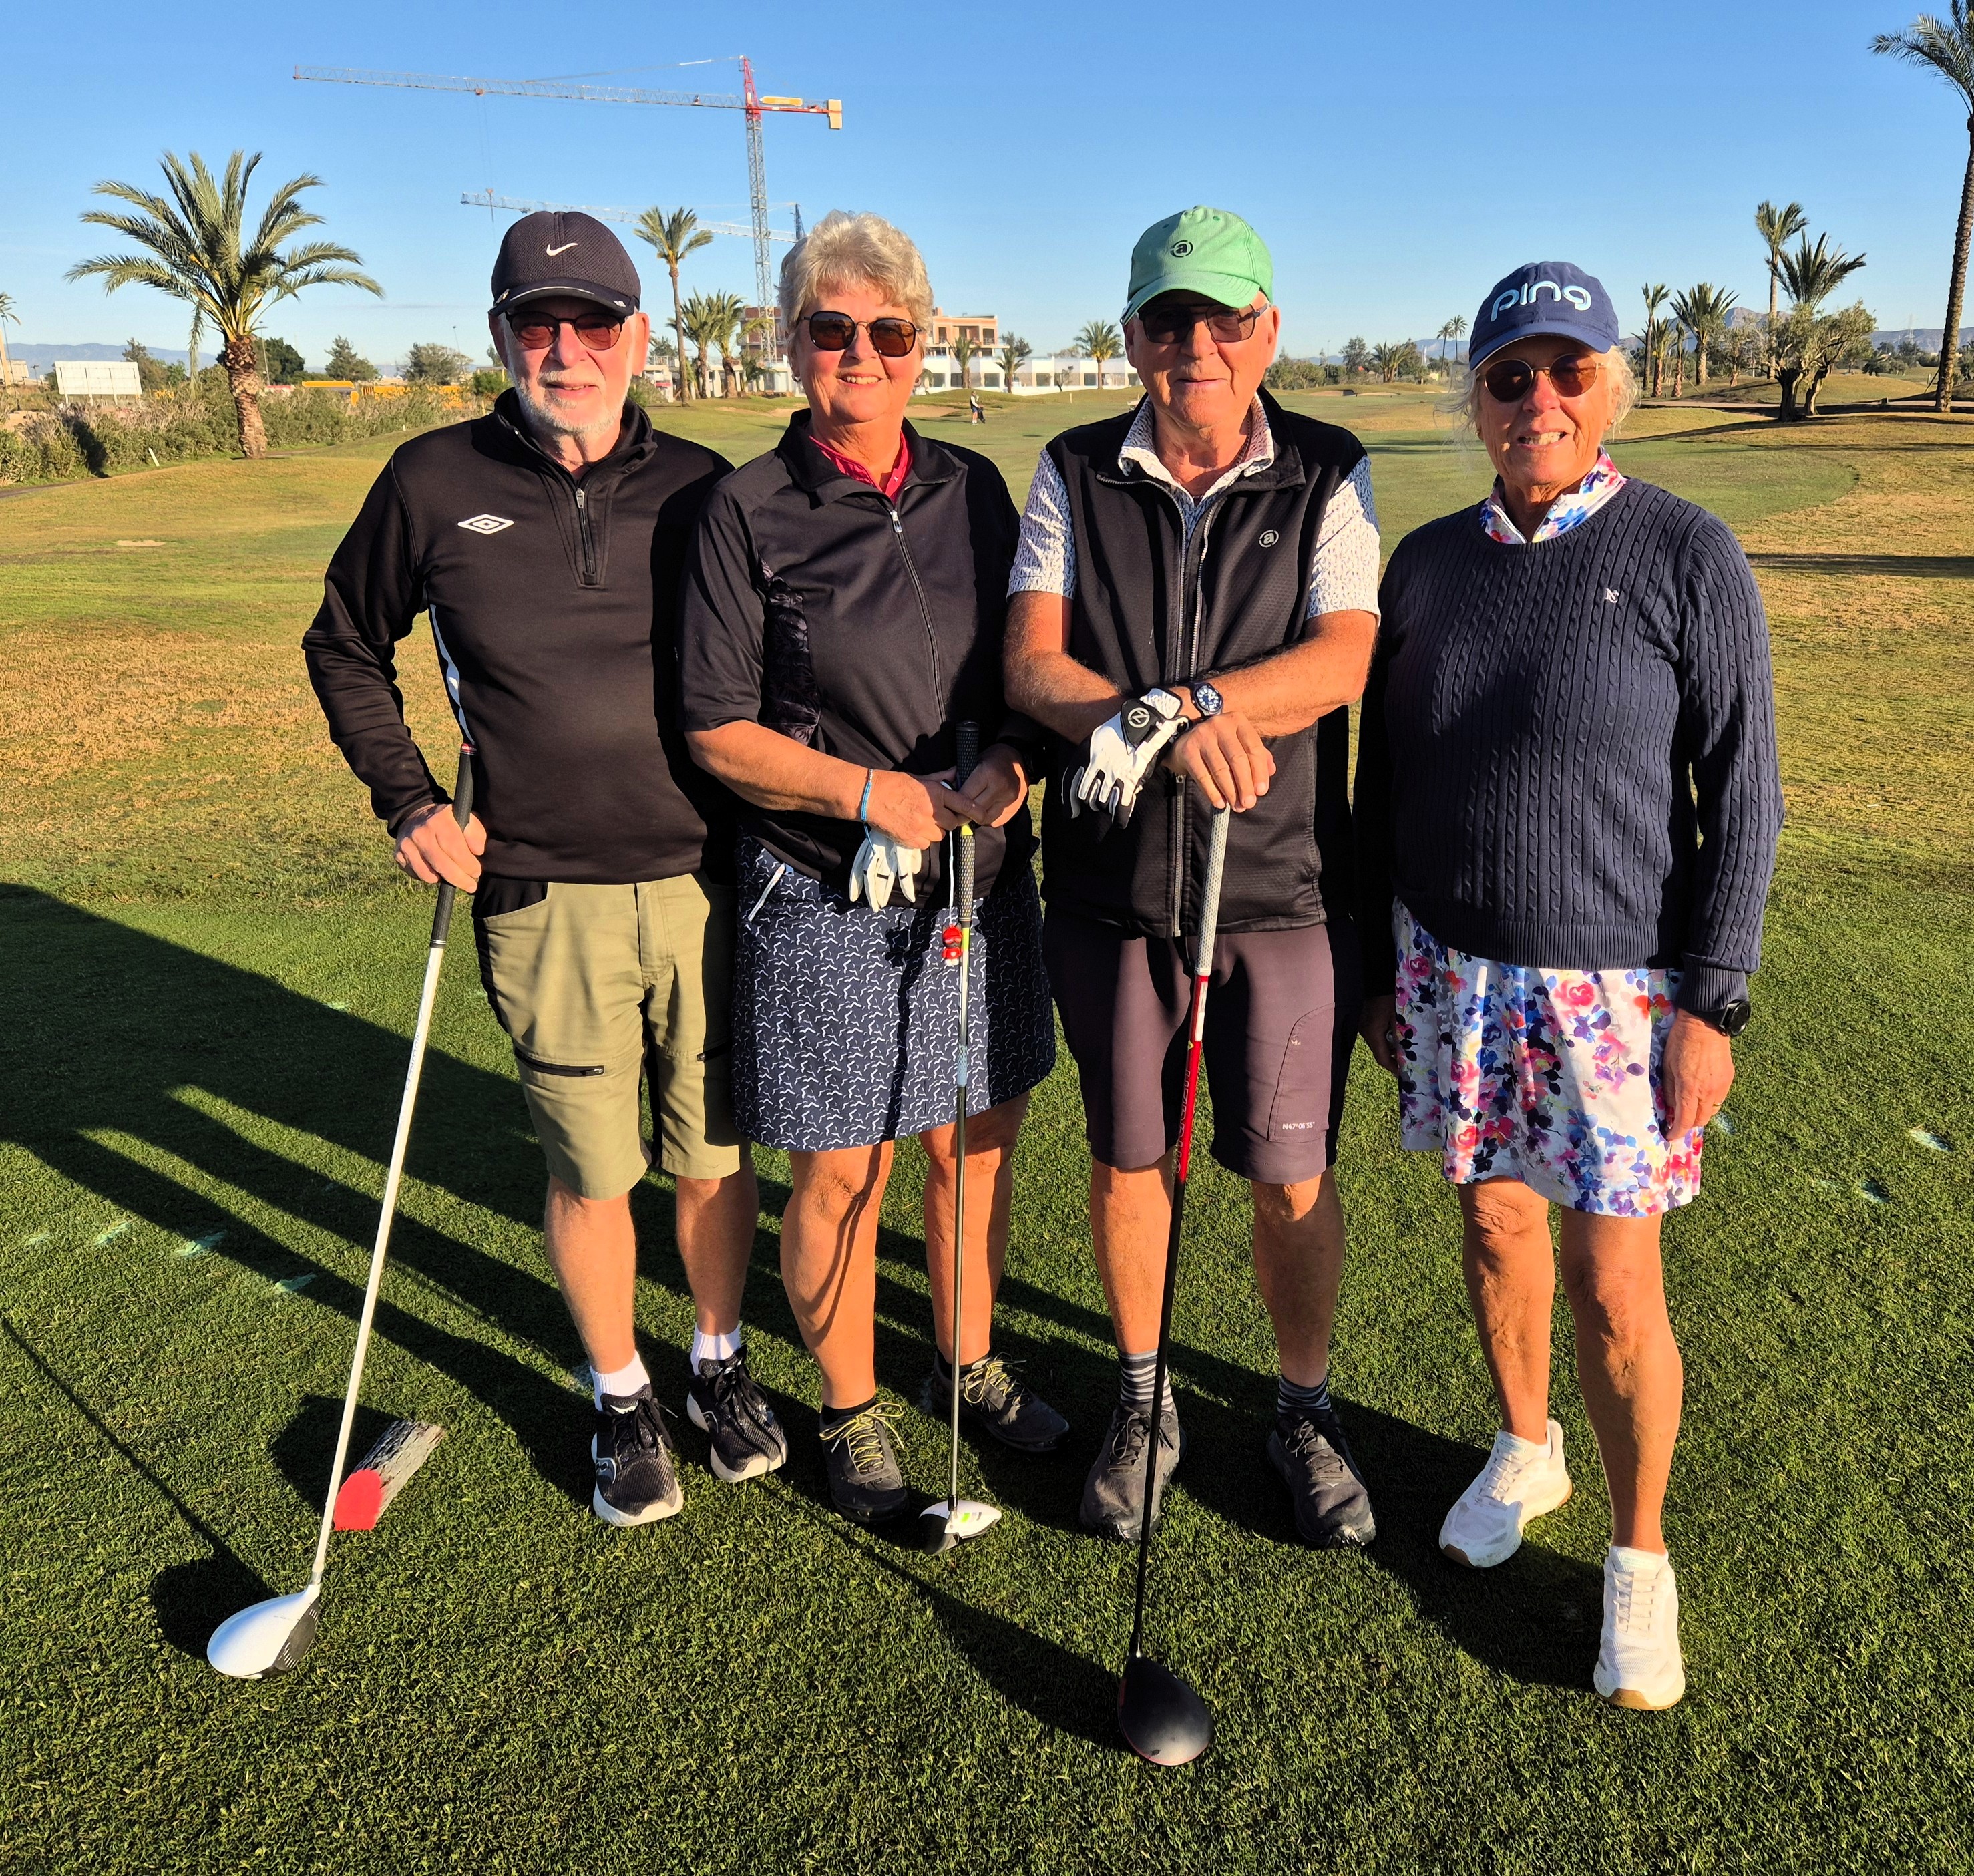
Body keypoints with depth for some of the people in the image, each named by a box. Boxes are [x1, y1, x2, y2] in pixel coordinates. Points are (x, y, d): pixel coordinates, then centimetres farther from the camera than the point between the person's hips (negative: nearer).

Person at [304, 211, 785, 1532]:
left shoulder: (700, 487, 3)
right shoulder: (435, 484, 2)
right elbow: (346, 646, 15)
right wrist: (409, 801, 5)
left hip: (707, 886, 1)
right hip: (545, 900, 0)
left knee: (716, 1158, 11)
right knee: (590, 1173, 7)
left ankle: (722, 1360, 36)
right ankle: (622, 1398, 31)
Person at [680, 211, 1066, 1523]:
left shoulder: (975, 487, 8)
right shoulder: (750, 511, -5)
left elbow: (1028, 669, 12)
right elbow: (719, 731, -6)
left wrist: (1009, 763, -9)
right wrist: (872, 792, -17)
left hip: (986, 876, 4)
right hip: (827, 897, -4)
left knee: (978, 1140, 15)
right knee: (839, 1170, 5)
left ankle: (970, 1364, 38)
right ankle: (853, 1410, 29)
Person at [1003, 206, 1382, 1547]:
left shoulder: (1330, 478, 1)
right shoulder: (1076, 475, 4)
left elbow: (1339, 661, -13)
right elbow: (1031, 662, -7)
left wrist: (1171, 702, -27)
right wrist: (1190, 727, -23)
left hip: (1286, 885, -1)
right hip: (1112, 884, 2)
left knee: (1292, 1178, 6)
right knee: (1127, 1161, 13)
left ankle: (1306, 1407, 31)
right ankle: (1142, 1399, 35)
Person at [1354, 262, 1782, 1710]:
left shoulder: (1686, 556, -8)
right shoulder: (1427, 563, 4)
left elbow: (1740, 792, -7)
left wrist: (1713, 1004, -10)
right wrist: (1378, 968, 9)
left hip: (1614, 987, -3)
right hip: (1451, 969, 4)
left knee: (1614, 1288, 1)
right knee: (1496, 1224, 16)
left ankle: (1640, 1559, 24)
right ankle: (1525, 1449, 42)